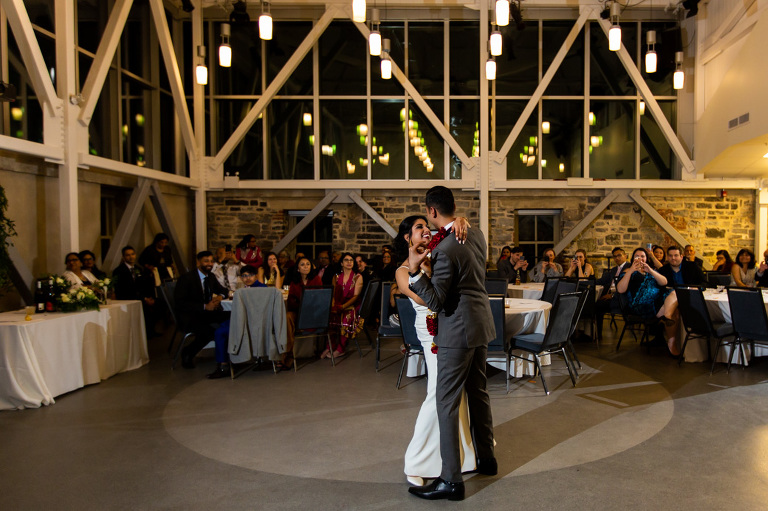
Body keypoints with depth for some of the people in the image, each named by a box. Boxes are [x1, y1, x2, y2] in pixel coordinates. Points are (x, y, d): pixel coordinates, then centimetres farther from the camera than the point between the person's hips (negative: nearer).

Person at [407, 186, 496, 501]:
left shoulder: (445, 250, -22)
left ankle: (451, 480, 7)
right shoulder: (476, 233, 4)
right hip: (481, 324, 9)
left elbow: (435, 302, -18)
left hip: (458, 330, -9)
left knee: (447, 403, -1)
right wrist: (430, 254, 22)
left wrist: (415, 270, -24)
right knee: (478, 392, 21)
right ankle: (486, 459, 36)